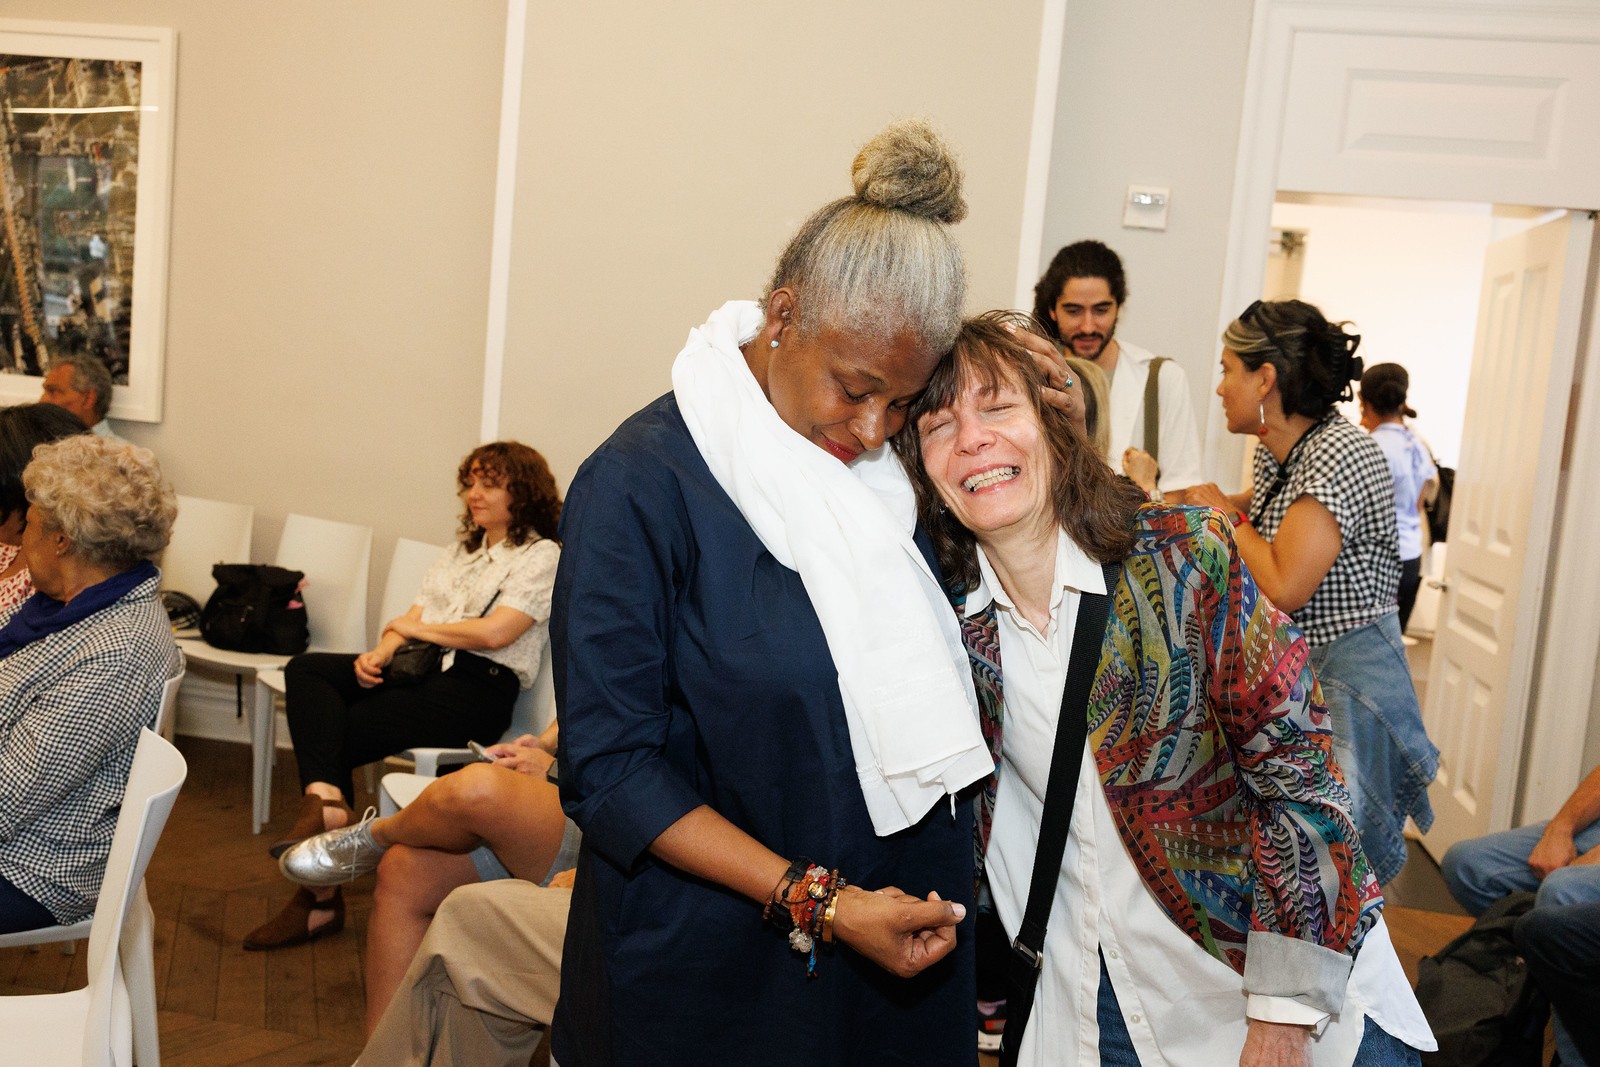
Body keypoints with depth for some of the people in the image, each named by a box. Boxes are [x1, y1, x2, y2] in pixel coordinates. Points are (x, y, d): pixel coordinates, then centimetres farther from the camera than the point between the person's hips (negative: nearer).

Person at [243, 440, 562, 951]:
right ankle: (325, 798, -31)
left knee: (333, 733, -19)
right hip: (422, 669, 8)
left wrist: (416, 627, -2)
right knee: (305, 670, -14)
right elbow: (413, 615, 16)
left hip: (474, 689, -8)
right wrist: (381, 651, -6)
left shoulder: (541, 556, -1)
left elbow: (495, 632, -15)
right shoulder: (462, 549, 25)